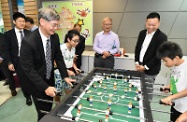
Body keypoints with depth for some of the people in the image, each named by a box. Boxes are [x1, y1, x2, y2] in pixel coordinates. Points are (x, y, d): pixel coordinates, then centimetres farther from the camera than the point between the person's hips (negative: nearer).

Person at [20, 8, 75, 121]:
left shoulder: (55, 37, -9)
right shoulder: (28, 42, -27)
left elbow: (59, 58, 0)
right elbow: (28, 69, -23)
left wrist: (65, 76, -6)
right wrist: (45, 87, -26)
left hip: (50, 80, 6)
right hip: (36, 84, -5)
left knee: (49, 111, 21)